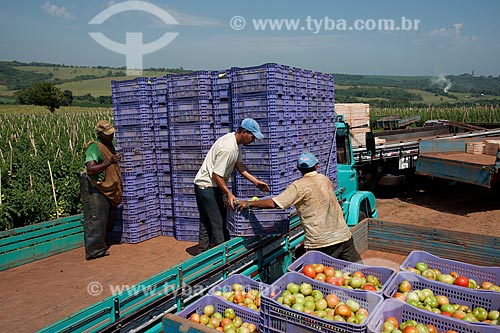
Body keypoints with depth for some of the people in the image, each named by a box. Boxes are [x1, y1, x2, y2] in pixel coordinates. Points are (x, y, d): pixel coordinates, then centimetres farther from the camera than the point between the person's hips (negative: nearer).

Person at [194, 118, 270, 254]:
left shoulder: (236, 142, 3)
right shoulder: (227, 148, -28)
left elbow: (239, 165, 11)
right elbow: (216, 175, -26)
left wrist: (256, 181, 7)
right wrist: (228, 194, -21)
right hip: (207, 186, -10)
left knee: (206, 222, 17)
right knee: (218, 223, -3)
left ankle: (203, 253, 28)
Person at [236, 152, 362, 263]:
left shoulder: (298, 186, -10)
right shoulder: (325, 179, 9)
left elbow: (273, 203, -16)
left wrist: (249, 203, -5)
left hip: (321, 243, -5)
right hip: (344, 236, 5)